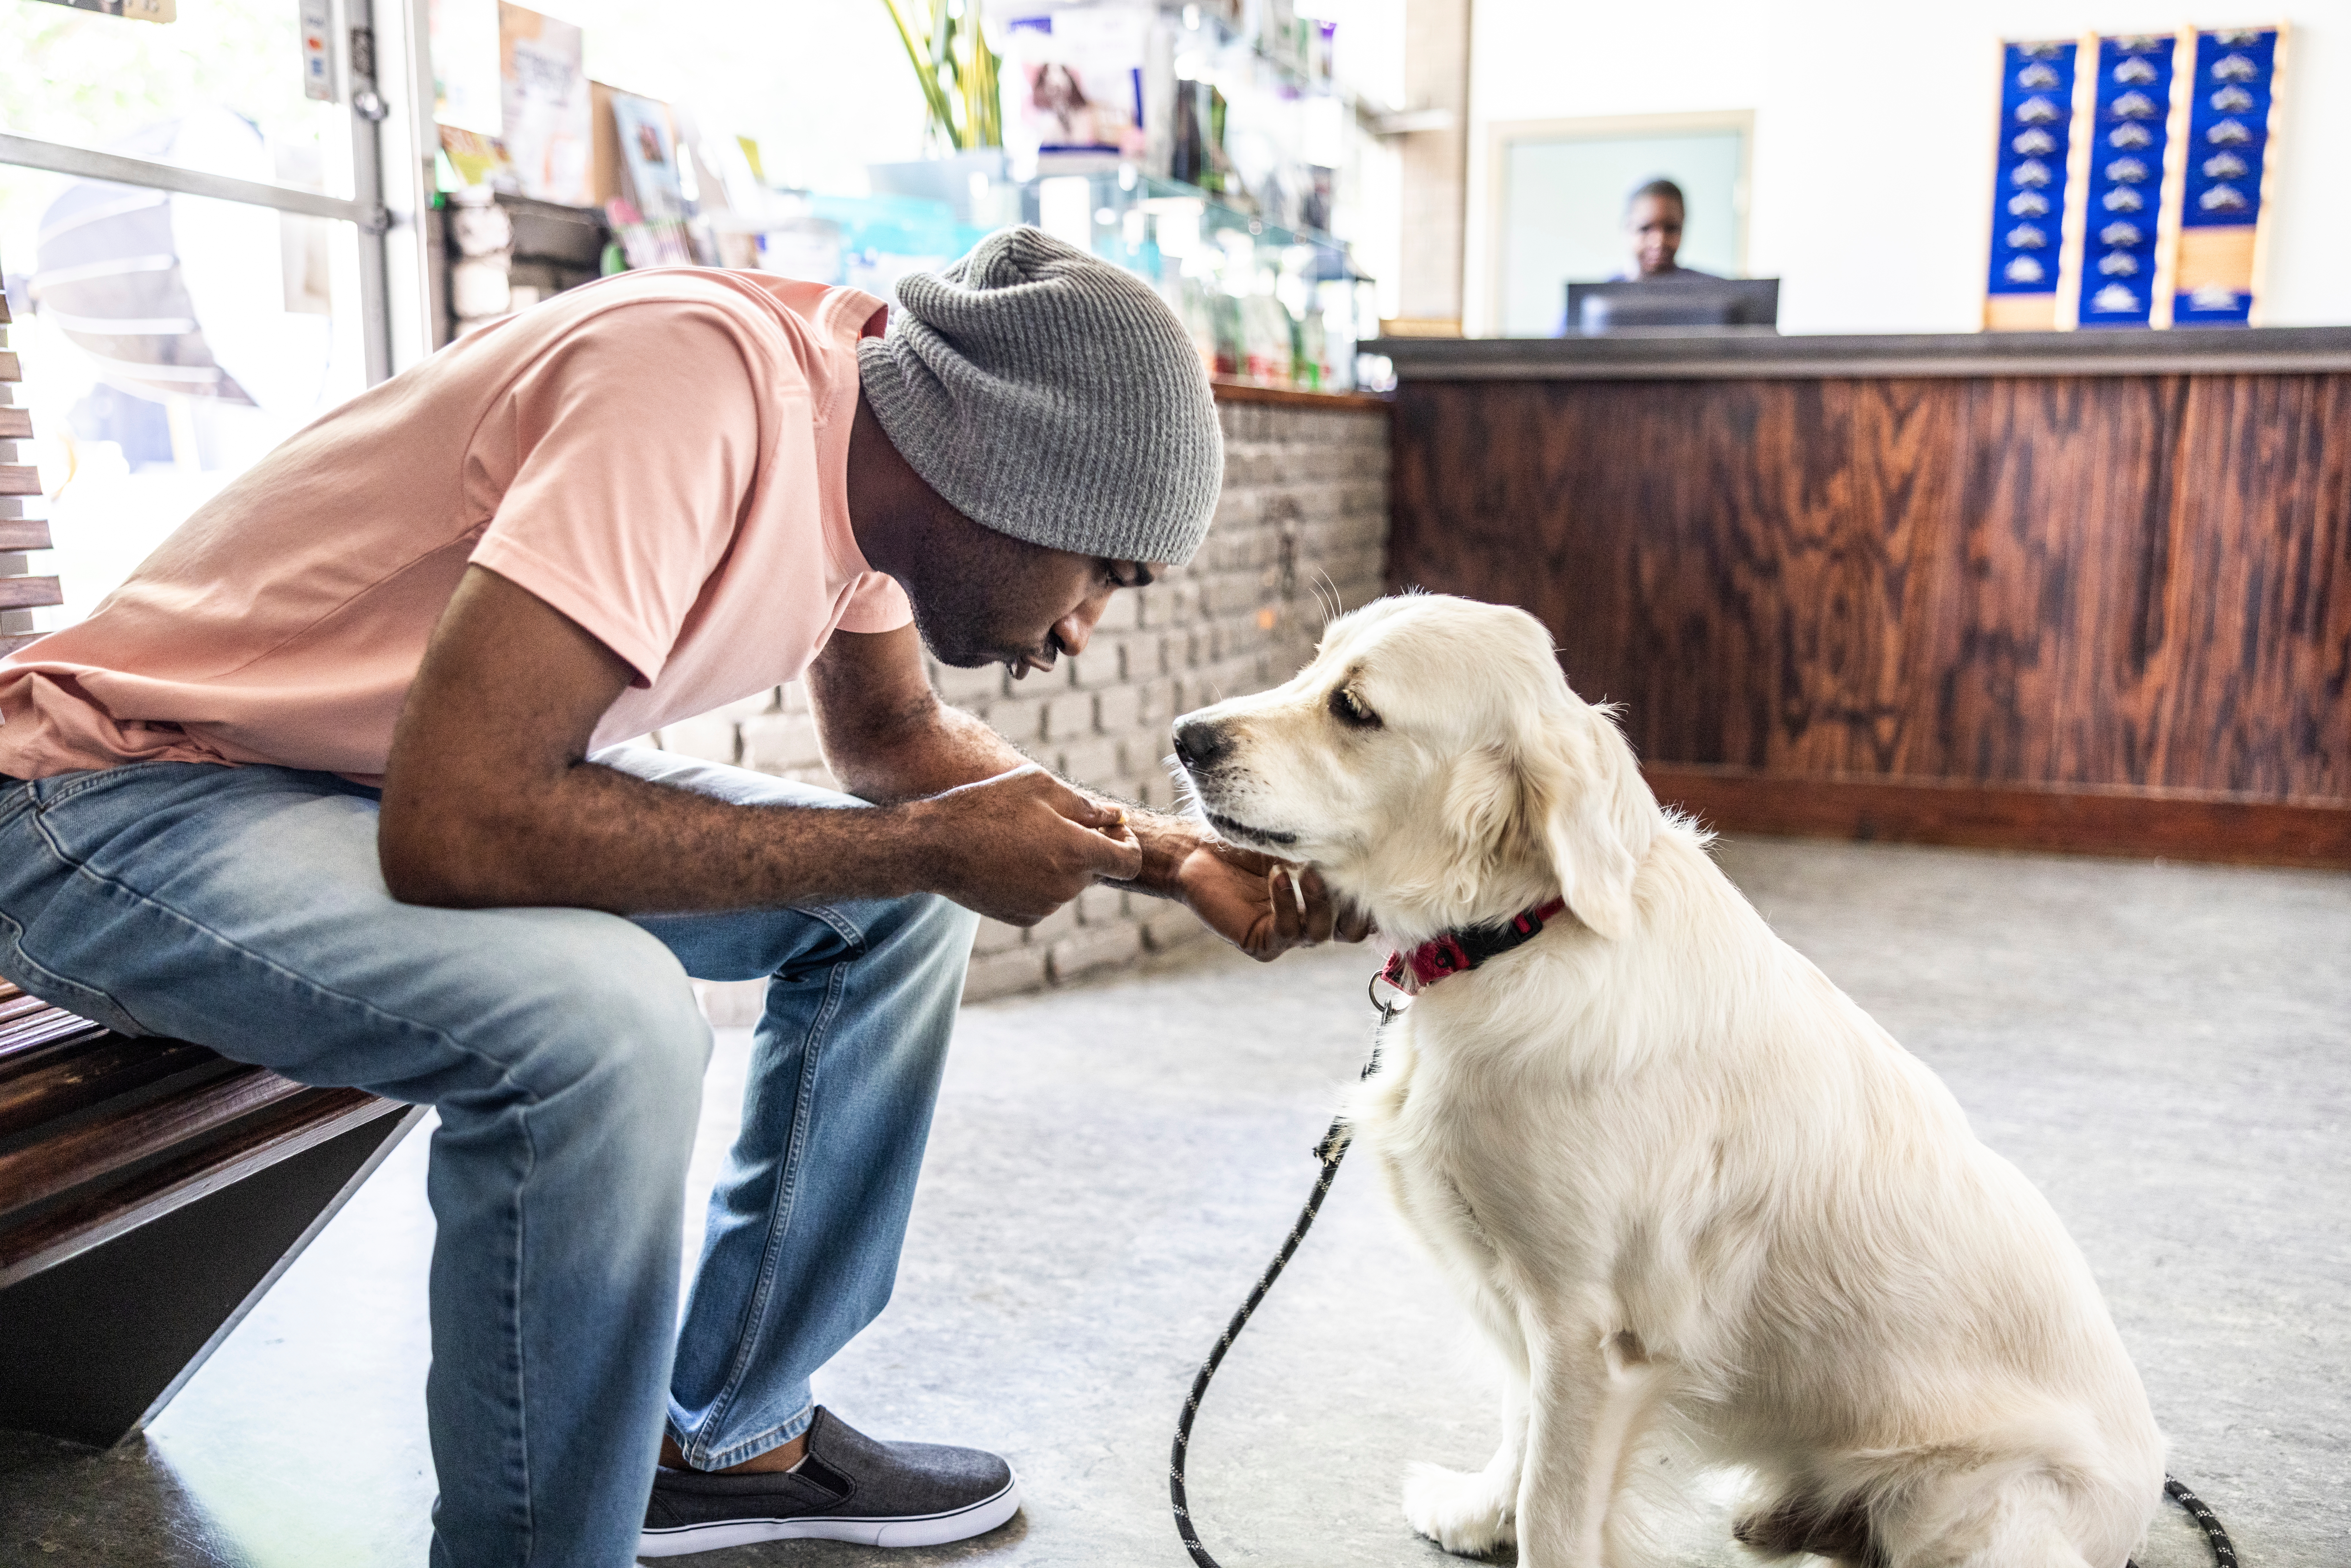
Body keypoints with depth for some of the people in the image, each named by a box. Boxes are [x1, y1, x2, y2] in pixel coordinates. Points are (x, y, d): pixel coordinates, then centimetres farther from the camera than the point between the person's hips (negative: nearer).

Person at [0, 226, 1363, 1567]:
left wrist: (1167, 857, -3)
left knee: (902, 902, 2)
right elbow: (454, 829, -37)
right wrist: (930, 843, -29)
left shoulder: (873, 429, -5)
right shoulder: (703, 387, -31)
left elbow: (896, 737, 11)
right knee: (601, 1020, -34)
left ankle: (732, 1437, 12)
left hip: (446, 771, 8)